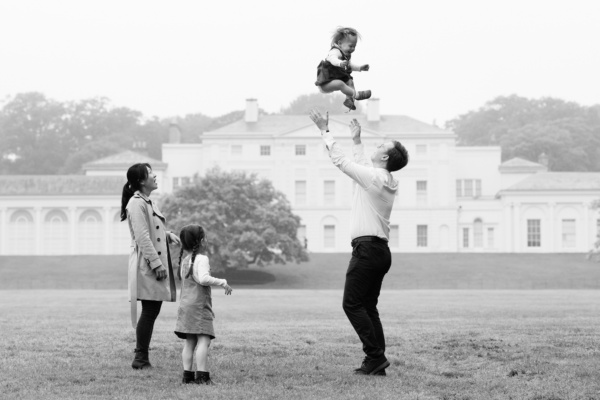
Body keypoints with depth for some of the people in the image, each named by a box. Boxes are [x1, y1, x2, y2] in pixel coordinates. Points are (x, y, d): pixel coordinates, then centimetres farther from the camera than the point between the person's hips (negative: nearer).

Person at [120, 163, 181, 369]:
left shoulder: (149, 202, 17)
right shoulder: (137, 203, -13)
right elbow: (142, 237, -19)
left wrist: (168, 235, 10)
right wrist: (156, 264, -22)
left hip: (156, 263, 10)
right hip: (146, 266, -10)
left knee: (151, 311, 10)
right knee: (149, 311, -7)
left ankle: (141, 356, 15)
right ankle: (141, 359, -2)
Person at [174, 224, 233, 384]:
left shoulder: (184, 260, 14)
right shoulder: (201, 259, -12)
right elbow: (203, 279, -25)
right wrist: (222, 282, -16)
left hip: (185, 305, 9)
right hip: (199, 306, -9)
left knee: (190, 341, 8)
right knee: (204, 339, -11)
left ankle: (187, 374, 4)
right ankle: (201, 375, -19)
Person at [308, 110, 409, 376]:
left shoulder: (374, 176, -11)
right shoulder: (388, 181, 14)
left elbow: (341, 161, -6)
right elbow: (361, 166, 33)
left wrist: (325, 131, 3)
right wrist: (357, 141, 40)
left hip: (367, 247, -9)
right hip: (381, 250, 9)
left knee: (352, 304, -7)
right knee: (368, 306, 9)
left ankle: (375, 356, -13)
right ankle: (376, 361, 4)